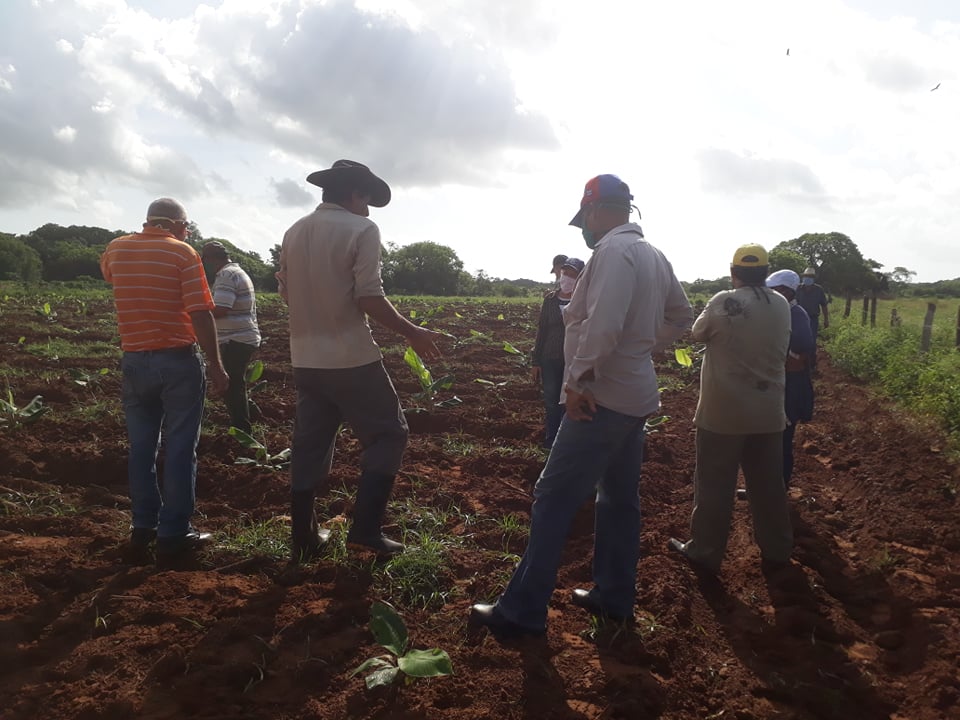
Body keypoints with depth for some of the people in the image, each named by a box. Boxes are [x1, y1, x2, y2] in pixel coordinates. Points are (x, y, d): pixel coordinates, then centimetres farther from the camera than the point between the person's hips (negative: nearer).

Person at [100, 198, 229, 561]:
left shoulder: (116, 249, 6)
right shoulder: (183, 253, -9)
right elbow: (200, 315, -16)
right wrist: (216, 365, -11)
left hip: (135, 361, 5)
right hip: (178, 361, -5)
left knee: (141, 446, 14)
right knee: (179, 448, 3)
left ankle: (143, 527, 22)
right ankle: (174, 533, 9)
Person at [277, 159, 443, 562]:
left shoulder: (293, 233, 10)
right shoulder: (361, 230, -9)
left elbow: (286, 293, 15)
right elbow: (369, 298, -16)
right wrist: (412, 333, -6)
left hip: (305, 360, 7)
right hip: (351, 359, -7)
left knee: (309, 446, 14)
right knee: (387, 434, 8)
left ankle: (303, 540, 21)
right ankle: (365, 528, 3)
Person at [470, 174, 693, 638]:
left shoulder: (613, 250, -15)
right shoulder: (655, 256, 13)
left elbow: (602, 324, -29)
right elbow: (681, 315, 24)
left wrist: (579, 379, -21)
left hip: (603, 398, -10)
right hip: (636, 395, 10)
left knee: (554, 499, -6)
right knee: (619, 498, 17)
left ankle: (522, 611, -1)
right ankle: (614, 596, 28)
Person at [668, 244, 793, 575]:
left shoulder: (723, 303, -14)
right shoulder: (782, 306, 2)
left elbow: (696, 334, 2)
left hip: (723, 411, -5)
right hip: (767, 411, 5)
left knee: (714, 485, 5)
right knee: (768, 483, 15)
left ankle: (705, 551, 14)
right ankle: (776, 549, 26)